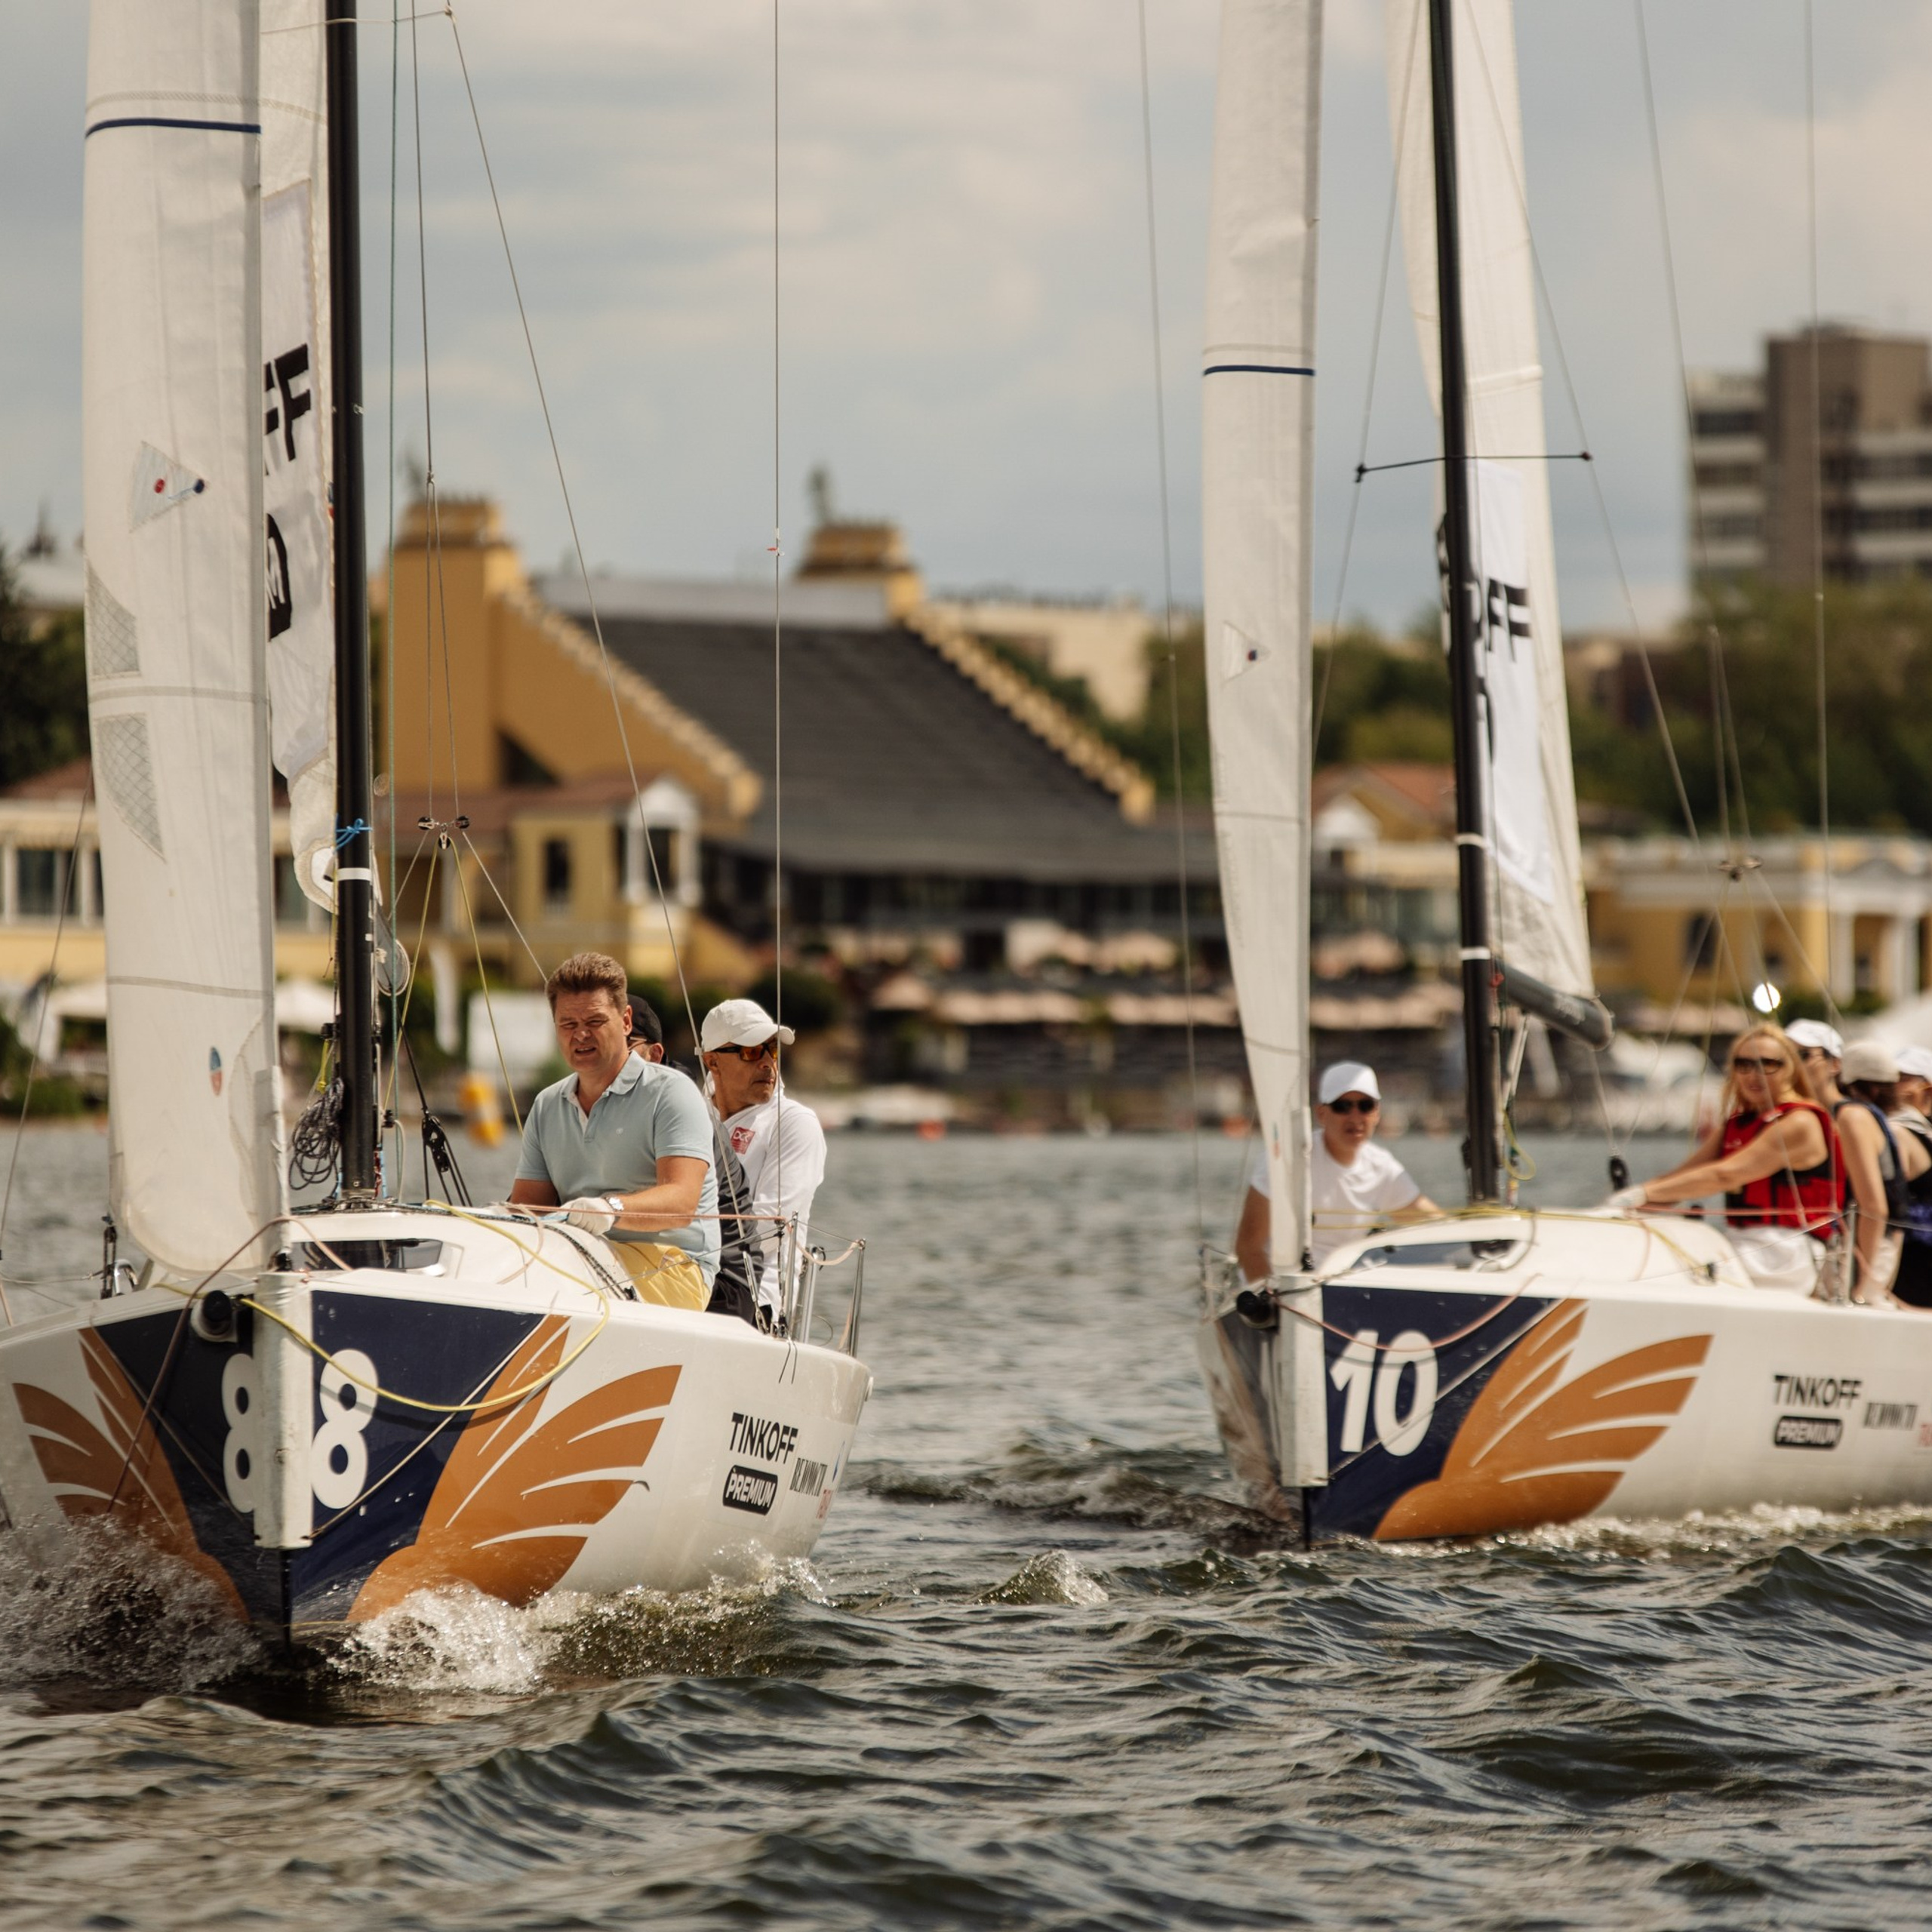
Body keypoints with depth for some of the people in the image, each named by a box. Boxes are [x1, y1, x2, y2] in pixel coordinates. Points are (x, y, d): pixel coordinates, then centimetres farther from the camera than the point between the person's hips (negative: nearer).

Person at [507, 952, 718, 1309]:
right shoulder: (547, 1107, 19)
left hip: (673, 1269, -5)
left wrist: (613, 1208, -38)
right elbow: (527, 1203, 13)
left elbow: (682, 1201, -16)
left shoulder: (670, 1093, -2)